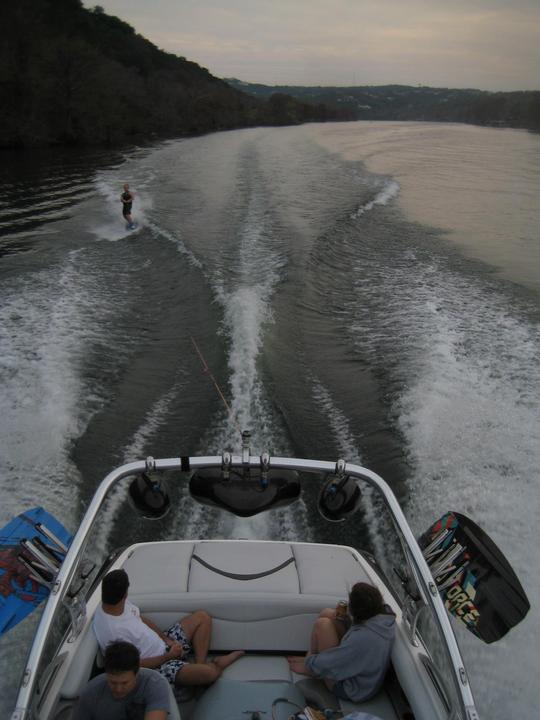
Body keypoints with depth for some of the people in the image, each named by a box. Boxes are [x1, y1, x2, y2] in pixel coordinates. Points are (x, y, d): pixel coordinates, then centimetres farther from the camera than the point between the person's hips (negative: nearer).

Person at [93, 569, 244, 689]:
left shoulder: (121, 605, -7)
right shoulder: (112, 632, -33)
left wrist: (167, 639, 0)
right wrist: (168, 656, -16)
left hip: (164, 644, 9)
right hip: (156, 665, -9)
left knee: (202, 617, 11)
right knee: (209, 673, -27)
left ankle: (201, 663, 3)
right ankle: (215, 665, 9)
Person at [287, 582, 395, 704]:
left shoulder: (363, 637, -38)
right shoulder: (385, 615, -15)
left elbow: (325, 665, -25)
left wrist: (309, 661, -8)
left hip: (349, 689, -8)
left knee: (322, 624, -18)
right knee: (327, 613, 3)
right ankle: (311, 658, 16)